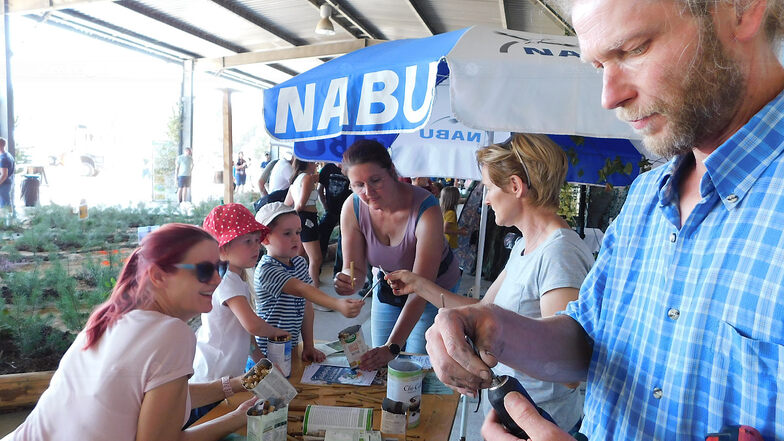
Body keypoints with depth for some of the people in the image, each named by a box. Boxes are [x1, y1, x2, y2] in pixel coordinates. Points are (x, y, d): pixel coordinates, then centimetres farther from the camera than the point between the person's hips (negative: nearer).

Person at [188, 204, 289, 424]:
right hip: (212, 381, -9)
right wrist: (276, 331, -13)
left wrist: (262, 361, 15)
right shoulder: (227, 282, -20)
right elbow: (253, 325, -32)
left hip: (229, 377, 9)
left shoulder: (239, 280, 11)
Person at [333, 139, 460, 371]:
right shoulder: (352, 208, -20)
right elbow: (355, 268, -14)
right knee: (379, 367, 13)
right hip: (387, 289, 4)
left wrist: (392, 347, -42)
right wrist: (348, 281, -39)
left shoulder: (426, 210, -34)